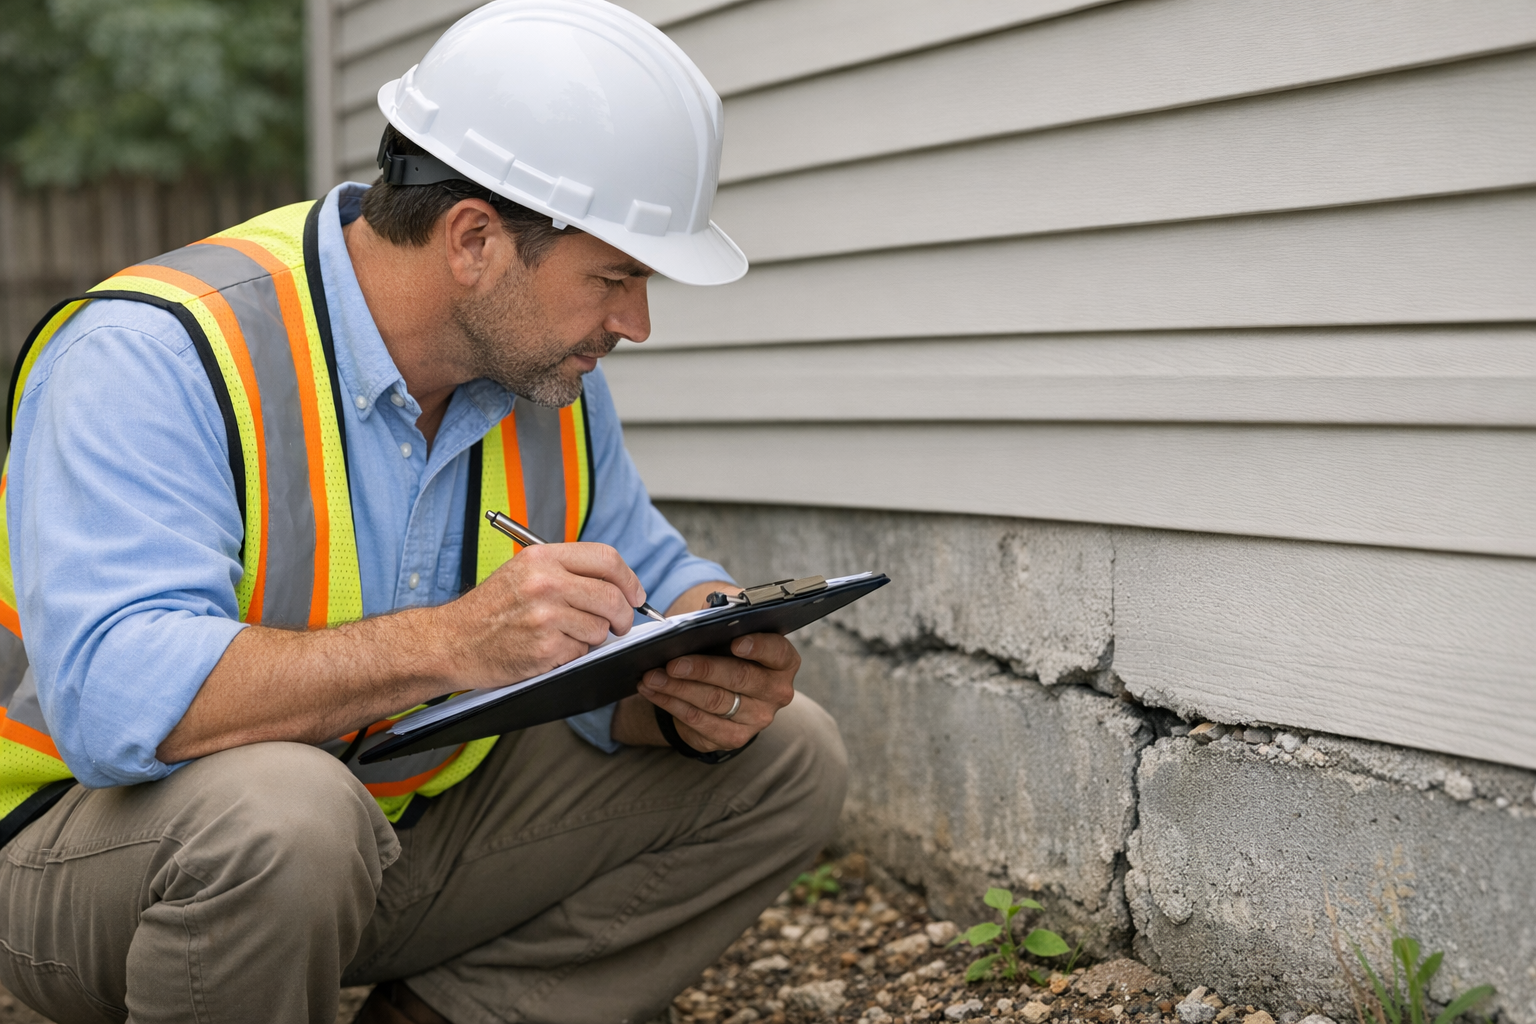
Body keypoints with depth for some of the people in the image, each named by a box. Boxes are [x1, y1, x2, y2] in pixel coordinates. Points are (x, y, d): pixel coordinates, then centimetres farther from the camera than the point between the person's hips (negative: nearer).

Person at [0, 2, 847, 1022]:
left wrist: (695, 689, -21)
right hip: (93, 845, -6)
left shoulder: (549, 370, -3)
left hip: (397, 833, 6)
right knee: (283, 813, -41)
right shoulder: (155, 355, -25)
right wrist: (451, 640, -44)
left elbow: (652, 582, 3)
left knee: (786, 758, -3)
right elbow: (113, 695, -36)